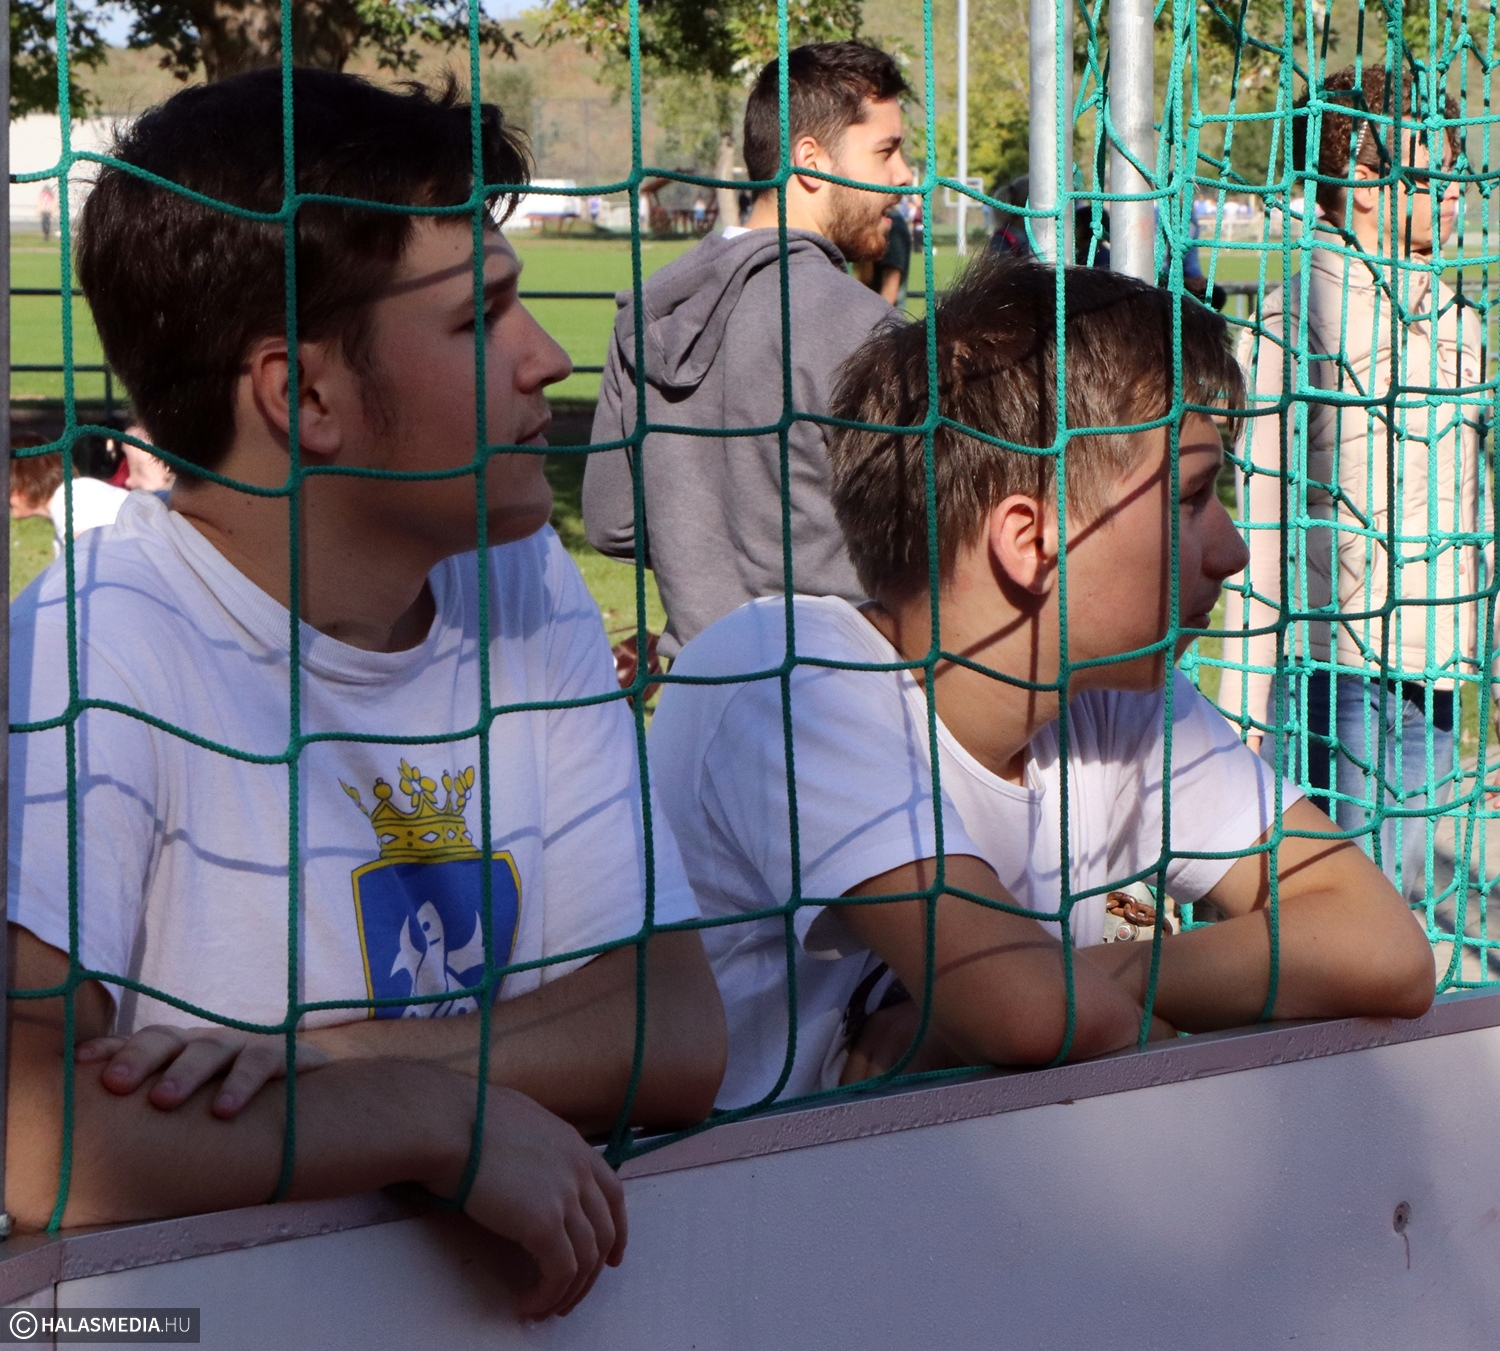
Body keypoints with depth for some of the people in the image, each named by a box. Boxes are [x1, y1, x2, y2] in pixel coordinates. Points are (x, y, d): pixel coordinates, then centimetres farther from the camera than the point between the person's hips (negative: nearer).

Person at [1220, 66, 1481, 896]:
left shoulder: (1448, 315, 13)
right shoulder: (1301, 314, -9)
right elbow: (1263, 515, -9)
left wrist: (1458, 650, 17)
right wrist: (1245, 693, -10)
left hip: (1430, 669, 7)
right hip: (1332, 665, -7)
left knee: (1401, 890, 11)